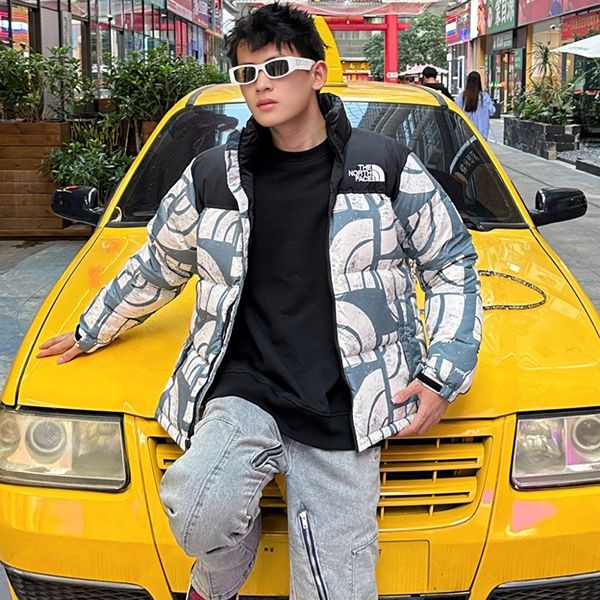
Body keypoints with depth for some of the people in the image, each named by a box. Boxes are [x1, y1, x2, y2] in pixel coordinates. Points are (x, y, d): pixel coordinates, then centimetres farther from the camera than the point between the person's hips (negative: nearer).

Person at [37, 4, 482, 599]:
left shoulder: (388, 168, 4)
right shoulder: (212, 176, 9)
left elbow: (453, 266, 11)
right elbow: (155, 267, 25)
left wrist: (442, 375, 1)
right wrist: (90, 332, 33)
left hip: (344, 413, 0)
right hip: (243, 391, 1)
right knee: (201, 516, -27)